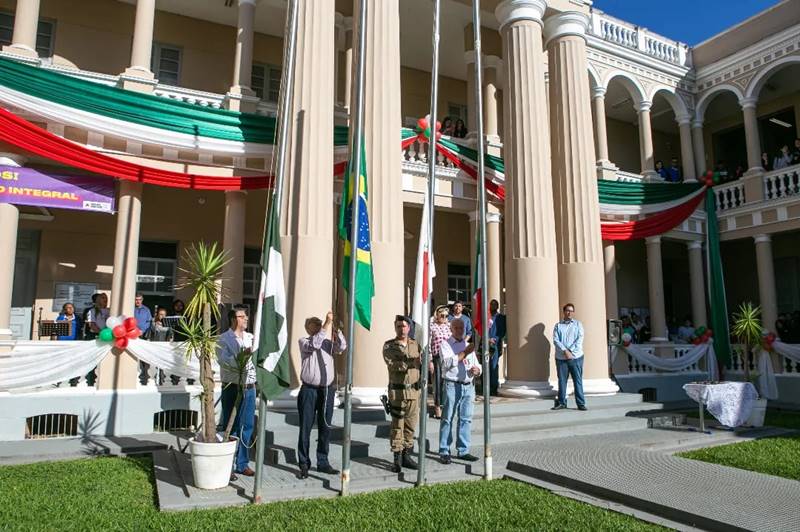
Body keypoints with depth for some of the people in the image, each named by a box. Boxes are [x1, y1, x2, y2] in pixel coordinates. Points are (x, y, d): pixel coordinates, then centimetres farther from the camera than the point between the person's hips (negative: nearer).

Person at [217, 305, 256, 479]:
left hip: (250, 387, 5)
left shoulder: (251, 338, 12)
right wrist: (240, 359, -30)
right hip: (233, 388, -5)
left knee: (247, 427, 10)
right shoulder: (223, 339, -3)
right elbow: (224, 360, -18)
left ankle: (242, 463, 22)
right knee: (231, 427, 1)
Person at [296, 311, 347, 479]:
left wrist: (334, 328, -17)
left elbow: (342, 347, -7)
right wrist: (327, 323, -22)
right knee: (306, 427, 1)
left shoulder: (328, 342, 12)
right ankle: (304, 464, 10)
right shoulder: (304, 341, 1)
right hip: (309, 390, -4)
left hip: (327, 389, 4)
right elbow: (315, 344, -20)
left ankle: (322, 462, 18)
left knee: (325, 427, 9)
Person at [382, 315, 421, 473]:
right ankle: (397, 458, 6)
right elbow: (392, 365, -16)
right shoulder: (389, 346, 0)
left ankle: (406, 456, 20)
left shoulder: (416, 345, 12)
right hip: (397, 391, -4)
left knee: (410, 425, 9)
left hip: (414, 390, 4)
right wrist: (412, 363, -23)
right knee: (397, 426, -1)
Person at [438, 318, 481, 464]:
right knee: (447, 419, -2)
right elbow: (447, 362, -16)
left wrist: (477, 369, -5)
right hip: (452, 385, -5)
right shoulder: (446, 344, 1)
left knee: (466, 419, 9)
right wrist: (465, 353, -17)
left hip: (468, 386, 6)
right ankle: (444, 452, 5)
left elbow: (476, 364, 19)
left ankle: (463, 450, 18)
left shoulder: (468, 345, 19)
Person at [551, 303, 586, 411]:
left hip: (576, 357, -1)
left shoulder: (578, 324, 9)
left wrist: (571, 351, -13)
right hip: (561, 358, 1)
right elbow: (555, 340, -1)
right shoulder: (558, 325, 10)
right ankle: (561, 402, 14)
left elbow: (580, 339, -3)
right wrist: (565, 351, -15)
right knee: (562, 381, 5)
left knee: (578, 381, 0)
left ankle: (581, 403, 5)